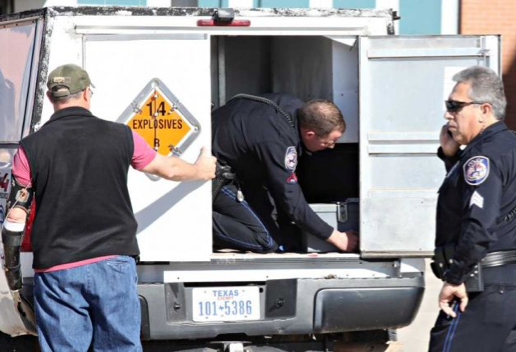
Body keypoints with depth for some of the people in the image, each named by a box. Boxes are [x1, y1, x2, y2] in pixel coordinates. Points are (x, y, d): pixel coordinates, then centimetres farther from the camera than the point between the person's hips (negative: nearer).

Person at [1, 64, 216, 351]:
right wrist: (200, 171, 40)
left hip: (57, 270, -1)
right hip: (114, 262, 1)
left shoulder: (31, 148, -2)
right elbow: (167, 168, 18)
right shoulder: (119, 136, 1)